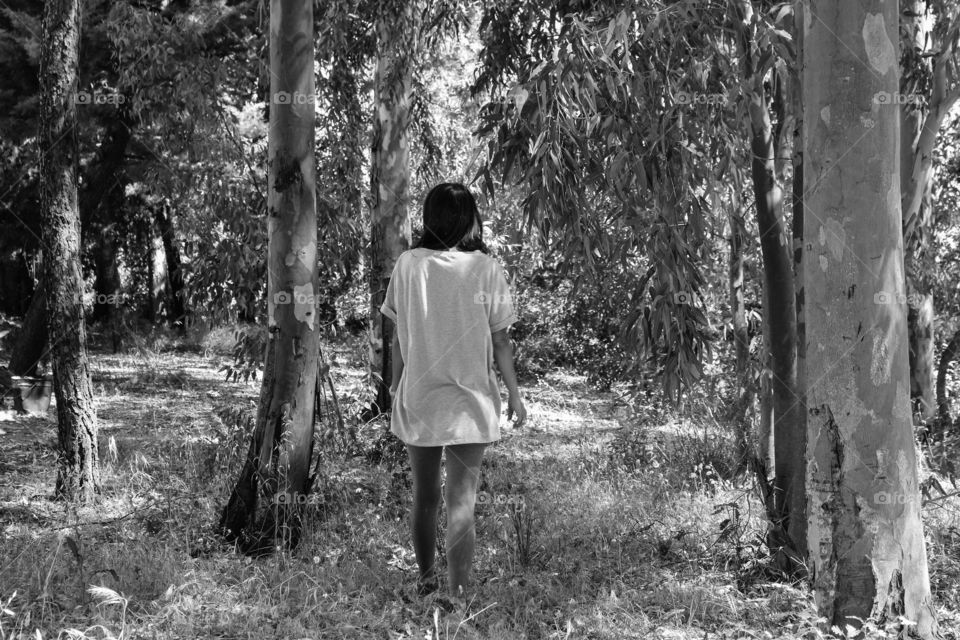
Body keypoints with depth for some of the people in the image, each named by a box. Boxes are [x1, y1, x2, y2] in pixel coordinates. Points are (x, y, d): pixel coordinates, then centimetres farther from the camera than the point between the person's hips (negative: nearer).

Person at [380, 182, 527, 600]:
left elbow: (398, 336, 0)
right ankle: (457, 594, 4)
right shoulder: (485, 268, -10)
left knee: (424, 497, 18)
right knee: (460, 505, 3)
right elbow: (499, 340, -5)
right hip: (468, 402, -2)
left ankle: (425, 580, 35)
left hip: (416, 398, 2)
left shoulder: (408, 264, -5)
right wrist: (514, 393, 6)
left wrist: (395, 386, 14)